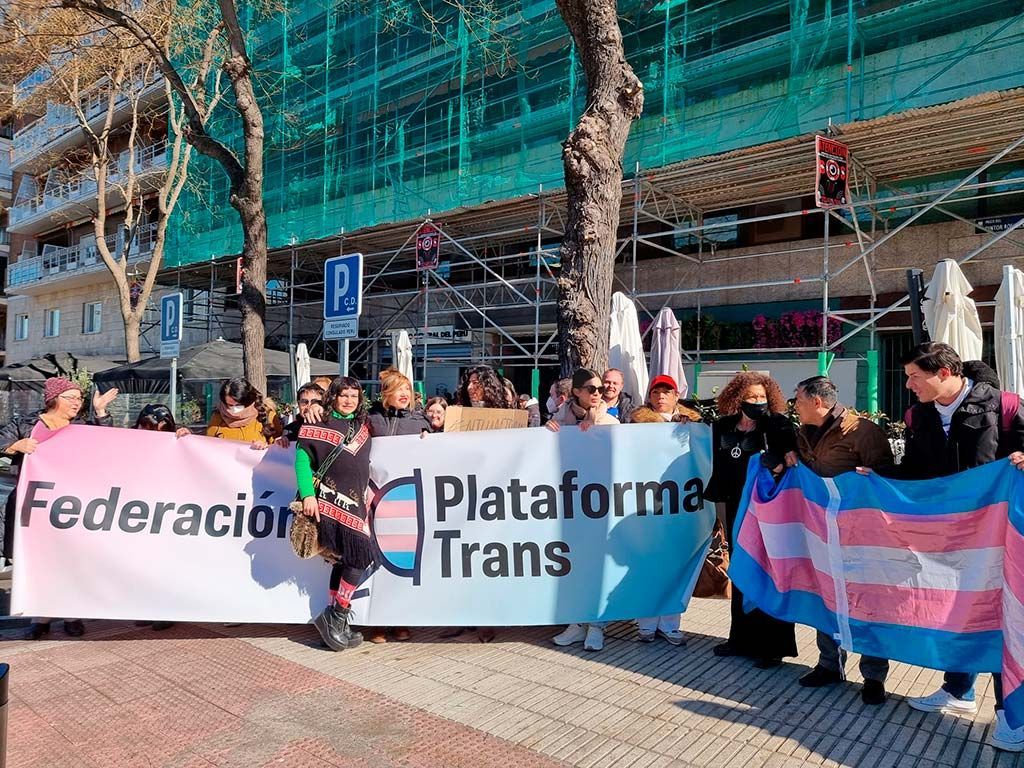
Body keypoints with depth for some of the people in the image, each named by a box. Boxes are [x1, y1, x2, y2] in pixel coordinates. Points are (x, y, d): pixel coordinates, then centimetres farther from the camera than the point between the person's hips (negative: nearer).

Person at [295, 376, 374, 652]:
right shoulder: (321, 423, -3)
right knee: (360, 556, -12)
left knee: (344, 560, 6)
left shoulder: (363, 425, 14)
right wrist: (308, 495, -15)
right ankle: (337, 617, 2)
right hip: (329, 500, -6)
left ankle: (335, 623, 15)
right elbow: (302, 457, -7)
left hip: (354, 501, 6)